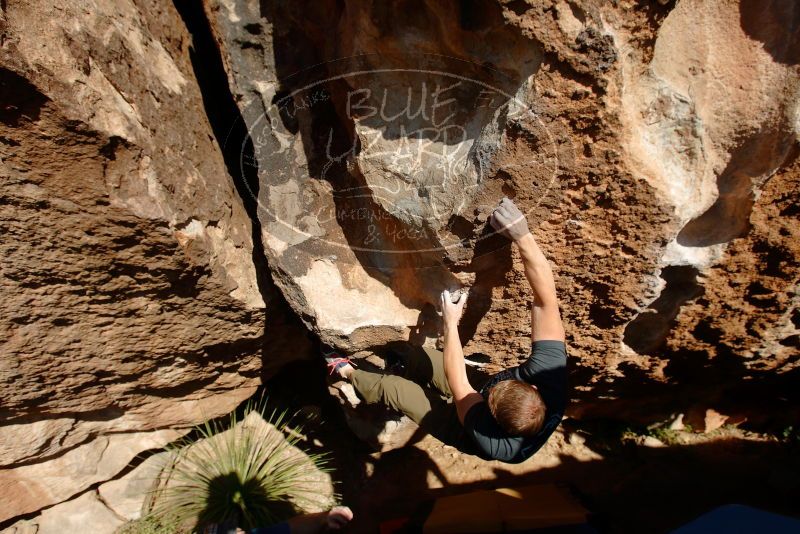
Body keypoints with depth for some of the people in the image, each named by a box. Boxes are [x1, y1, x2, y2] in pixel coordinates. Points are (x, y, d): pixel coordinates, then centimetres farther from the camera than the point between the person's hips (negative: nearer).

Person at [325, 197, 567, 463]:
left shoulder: (494, 444, -45)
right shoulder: (550, 372, -40)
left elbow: (458, 384, -33)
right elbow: (546, 298, -43)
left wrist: (450, 323, -27)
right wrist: (522, 235, -51)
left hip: (461, 427, -4)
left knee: (391, 386, 0)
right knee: (416, 354, 4)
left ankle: (347, 372, 30)